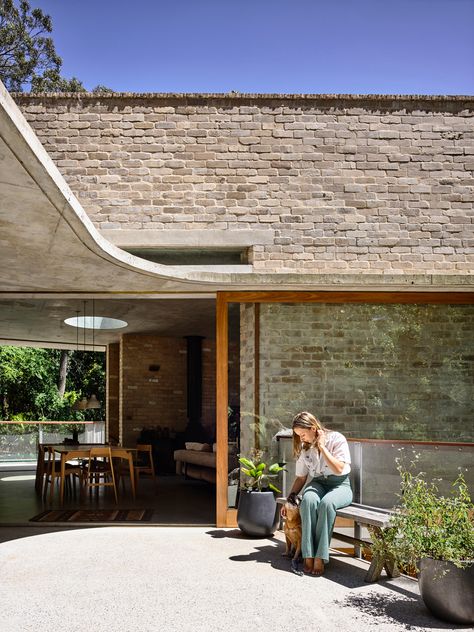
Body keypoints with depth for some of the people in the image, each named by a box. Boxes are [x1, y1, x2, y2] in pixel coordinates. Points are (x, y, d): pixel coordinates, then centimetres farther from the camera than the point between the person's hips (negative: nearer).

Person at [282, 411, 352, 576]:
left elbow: (339, 469, -15)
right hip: (318, 483, 4)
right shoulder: (304, 447, 9)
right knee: (308, 500, -34)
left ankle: (320, 558, -36)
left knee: (327, 502, -38)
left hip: (340, 484, -4)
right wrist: (290, 498, 4)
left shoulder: (336, 439, -7)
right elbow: (301, 477, 16)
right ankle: (308, 556, -35)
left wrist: (322, 447, -15)